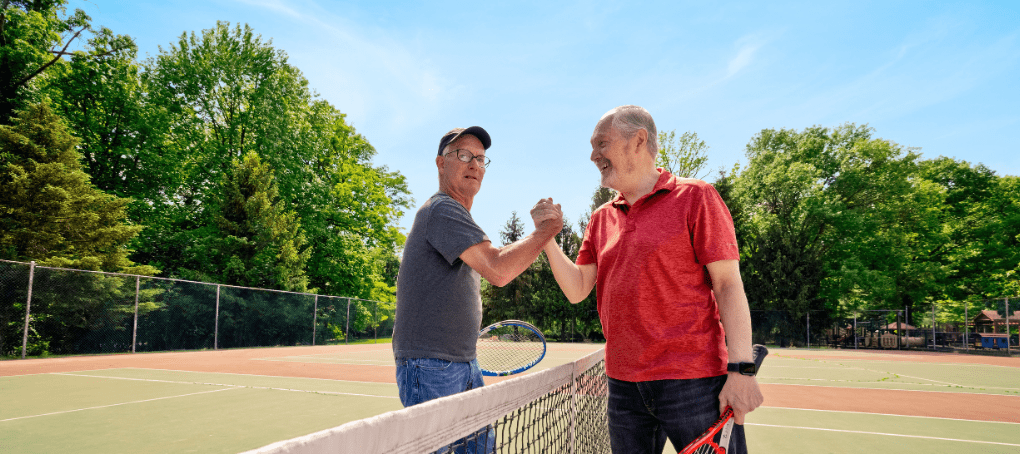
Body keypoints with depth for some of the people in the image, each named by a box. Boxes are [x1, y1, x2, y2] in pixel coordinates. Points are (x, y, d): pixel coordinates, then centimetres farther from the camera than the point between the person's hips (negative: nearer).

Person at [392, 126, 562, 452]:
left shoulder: (459, 217, 17)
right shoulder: (442, 209, -16)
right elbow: (499, 270, -27)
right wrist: (546, 230, -16)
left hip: (466, 365, 10)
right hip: (429, 367, -10)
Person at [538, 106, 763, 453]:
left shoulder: (695, 197, -4)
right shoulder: (600, 219, 13)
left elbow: (728, 285, -8)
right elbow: (577, 289, 9)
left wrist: (740, 369, -15)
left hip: (693, 382, -5)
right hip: (623, 385, 6)